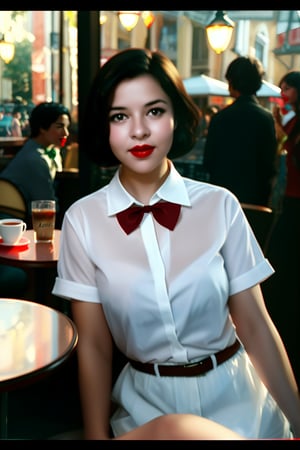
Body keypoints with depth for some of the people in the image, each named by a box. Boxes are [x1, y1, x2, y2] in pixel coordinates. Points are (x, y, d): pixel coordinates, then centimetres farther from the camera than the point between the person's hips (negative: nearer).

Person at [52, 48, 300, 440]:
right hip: (146, 403, 0)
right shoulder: (82, 220, -10)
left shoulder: (220, 206, -10)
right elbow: (94, 346, -6)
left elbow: (256, 326, -6)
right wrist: (97, 436, -8)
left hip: (234, 396, 1)